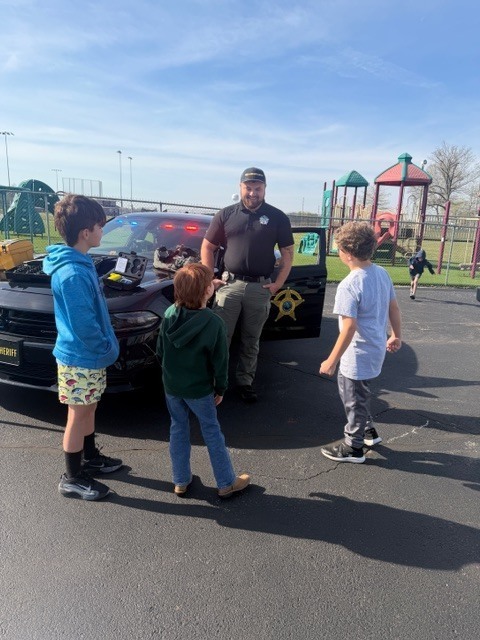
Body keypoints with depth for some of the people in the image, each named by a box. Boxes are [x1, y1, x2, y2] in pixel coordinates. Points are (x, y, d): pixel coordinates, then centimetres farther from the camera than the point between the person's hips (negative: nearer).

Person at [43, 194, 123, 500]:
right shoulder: (73, 273, -27)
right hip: (80, 359, -9)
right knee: (78, 416, 6)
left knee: (89, 409, 23)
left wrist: (106, 346, 12)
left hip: (89, 356, 9)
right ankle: (73, 479, 24)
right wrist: (106, 349, -13)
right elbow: (82, 325, -27)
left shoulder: (81, 263, 5)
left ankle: (91, 458, 43)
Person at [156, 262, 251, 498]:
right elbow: (220, 361, -15)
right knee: (212, 432, 11)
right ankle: (226, 483, 23)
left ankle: (181, 481, 31)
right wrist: (220, 389, 0)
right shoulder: (213, 323, -22)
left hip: (171, 386, 4)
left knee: (178, 429, 19)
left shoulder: (169, 316, -9)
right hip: (199, 389, -4)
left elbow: (160, 352, 1)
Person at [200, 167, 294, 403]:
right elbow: (207, 247, 9)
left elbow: (287, 253, 6)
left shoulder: (277, 218, 3)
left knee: (251, 341, 12)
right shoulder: (226, 215, 4)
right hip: (229, 284, 0)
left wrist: (278, 283, -2)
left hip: (260, 288, 0)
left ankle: (244, 381, 26)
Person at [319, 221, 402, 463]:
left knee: (354, 398, 9)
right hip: (376, 348, 9)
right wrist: (396, 335, 23)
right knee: (348, 388, 26)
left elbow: (350, 327, -26)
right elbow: (393, 307, 9)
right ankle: (368, 431, 41)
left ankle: (353, 447, 28)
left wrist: (332, 360, -18)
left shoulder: (349, 285, -25)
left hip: (358, 355, -9)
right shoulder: (382, 273, 0)